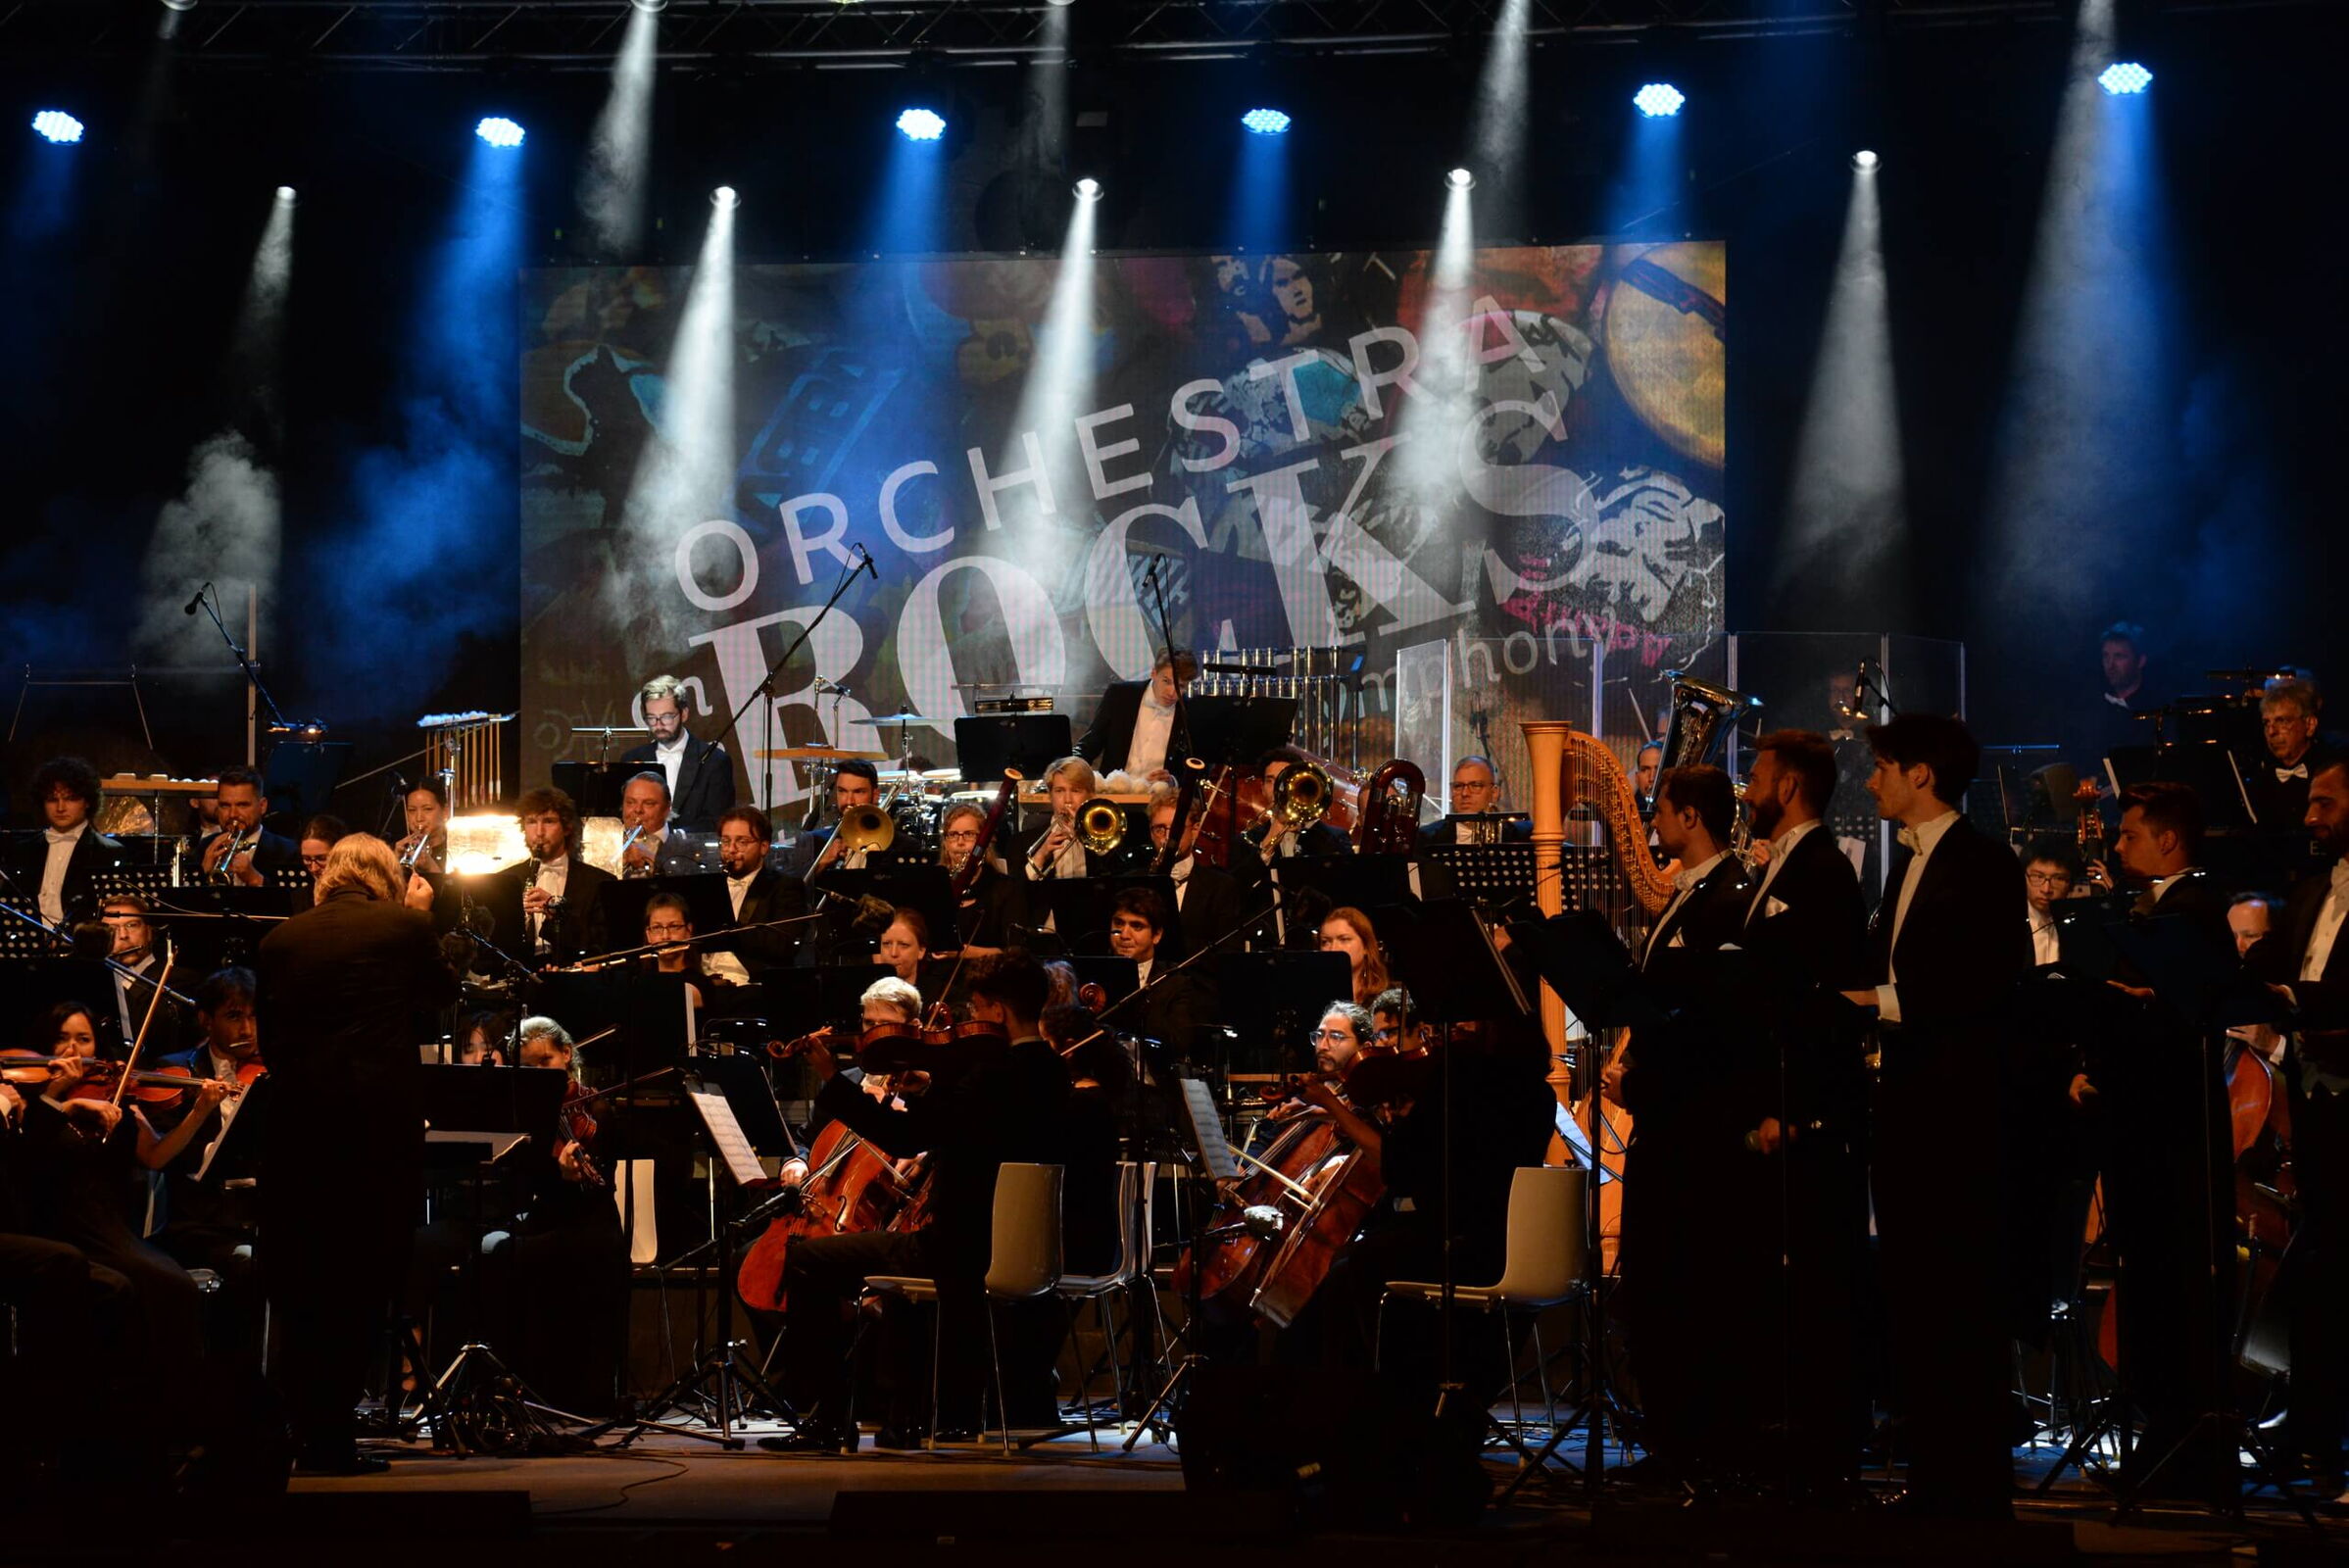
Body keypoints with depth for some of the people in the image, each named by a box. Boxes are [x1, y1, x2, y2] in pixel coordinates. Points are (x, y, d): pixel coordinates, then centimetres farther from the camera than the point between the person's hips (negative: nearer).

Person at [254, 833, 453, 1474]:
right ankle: (329, 1437, 1)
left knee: (298, 1281, 11)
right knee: (363, 1277, 3)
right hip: (380, 1119, -3)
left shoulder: (281, 939, 8)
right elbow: (443, 993, 18)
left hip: (295, 1118, 3)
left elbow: (267, 1030, 12)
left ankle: (296, 1428, 14)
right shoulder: (403, 928, 1)